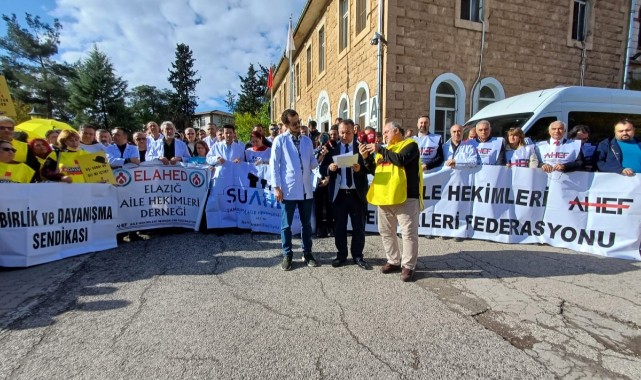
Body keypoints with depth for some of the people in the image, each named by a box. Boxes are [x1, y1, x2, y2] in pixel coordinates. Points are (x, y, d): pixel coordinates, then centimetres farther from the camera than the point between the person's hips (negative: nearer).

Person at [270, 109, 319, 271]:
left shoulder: (307, 140, 11)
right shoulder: (280, 140, -1)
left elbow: (312, 164, 13)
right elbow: (274, 164, -4)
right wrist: (276, 187, -10)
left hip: (306, 189, 4)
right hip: (288, 189, -4)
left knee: (307, 224, 12)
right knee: (286, 225, 6)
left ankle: (307, 253, 26)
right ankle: (287, 255, 20)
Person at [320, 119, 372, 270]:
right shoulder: (332, 148, 4)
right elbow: (322, 170, 1)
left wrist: (360, 169, -23)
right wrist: (329, 168, -19)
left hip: (357, 194, -1)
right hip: (339, 194, 1)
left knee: (359, 227, 9)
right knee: (339, 227, 10)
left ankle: (358, 256, 23)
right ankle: (341, 255, 24)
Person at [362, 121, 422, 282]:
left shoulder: (410, 144, -1)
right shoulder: (385, 150, 21)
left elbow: (401, 160, -20)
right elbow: (374, 170, 19)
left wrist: (380, 150, -14)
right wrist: (366, 157, 3)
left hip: (405, 196, -7)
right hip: (385, 196, 8)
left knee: (408, 232, -1)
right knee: (386, 231, 12)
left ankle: (408, 266, 10)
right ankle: (394, 261, 25)